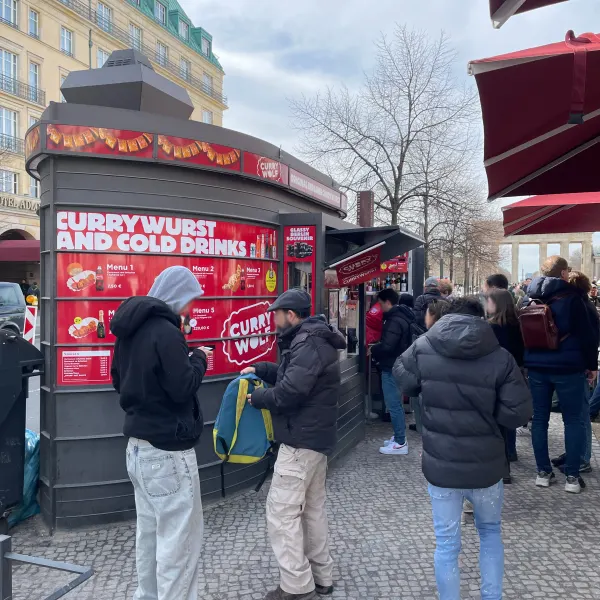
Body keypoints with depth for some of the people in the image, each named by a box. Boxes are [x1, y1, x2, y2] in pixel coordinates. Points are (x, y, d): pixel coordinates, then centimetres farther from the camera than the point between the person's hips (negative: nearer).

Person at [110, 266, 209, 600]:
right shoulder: (165, 332, -19)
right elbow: (183, 388, -20)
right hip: (167, 450, -10)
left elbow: (119, 380, 19)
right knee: (180, 537, 0)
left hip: (138, 444, 10)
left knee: (150, 530, 19)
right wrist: (199, 359, -5)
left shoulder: (131, 328, 9)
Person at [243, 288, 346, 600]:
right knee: (312, 507, 17)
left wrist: (257, 397, -11)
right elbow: (291, 375, 23)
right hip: (315, 436, 11)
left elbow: (289, 393, -27)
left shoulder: (309, 345, -21)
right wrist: (260, 369, 12)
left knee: (281, 510, -3)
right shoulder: (312, 340, 13)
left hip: (301, 440, -11)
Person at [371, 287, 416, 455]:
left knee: (394, 405, -4)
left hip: (392, 367, -11)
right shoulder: (400, 316, 12)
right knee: (397, 404, 18)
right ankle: (399, 437, 27)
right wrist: (377, 349, 8)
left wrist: (372, 350, -10)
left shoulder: (395, 320, -21)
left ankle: (400, 443, 2)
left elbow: (387, 346, -28)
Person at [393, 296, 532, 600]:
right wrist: (486, 410, 5)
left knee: (446, 543, 13)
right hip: (485, 465, 1)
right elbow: (518, 412, -12)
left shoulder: (423, 347, -8)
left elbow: (402, 379, 8)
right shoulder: (500, 357, -12)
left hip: (440, 465, 0)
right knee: (490, 532, 26)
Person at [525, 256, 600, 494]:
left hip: (536, 367, 4)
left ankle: (543, 472, 14)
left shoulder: (531, 299, 7)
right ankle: (572, 477, 8)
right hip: (567, 367, -4)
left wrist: (524, 363, 21)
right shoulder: (571, 297, -8)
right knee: (574, 420, 6)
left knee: (540, 419, 9)